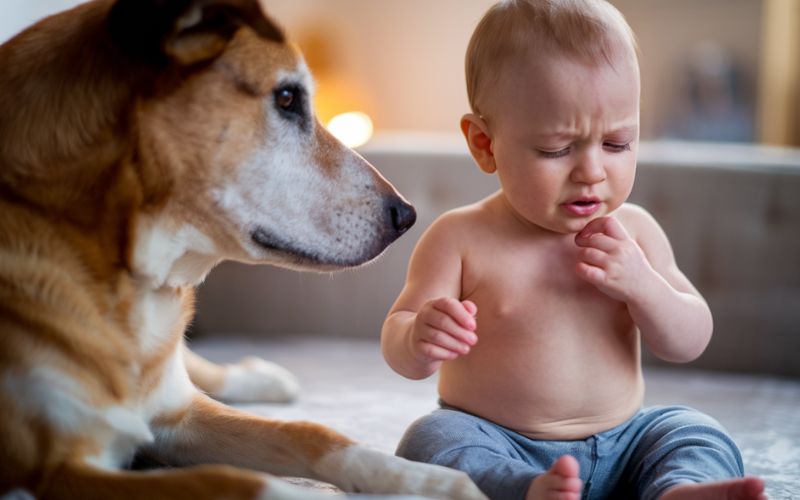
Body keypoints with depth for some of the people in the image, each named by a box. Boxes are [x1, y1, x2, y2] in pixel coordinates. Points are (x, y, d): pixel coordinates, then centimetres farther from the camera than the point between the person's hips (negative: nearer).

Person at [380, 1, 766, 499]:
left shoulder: (633, 231, 2)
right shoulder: (461, 238, -7)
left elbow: (690, 342, 4)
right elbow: (397, 340, -6)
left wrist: (641, 284, -15)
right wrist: (417, 341, -32)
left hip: (618, 446, 4)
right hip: (496, 446, -3)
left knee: (698, 434, -15)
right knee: (431, 440, -29)